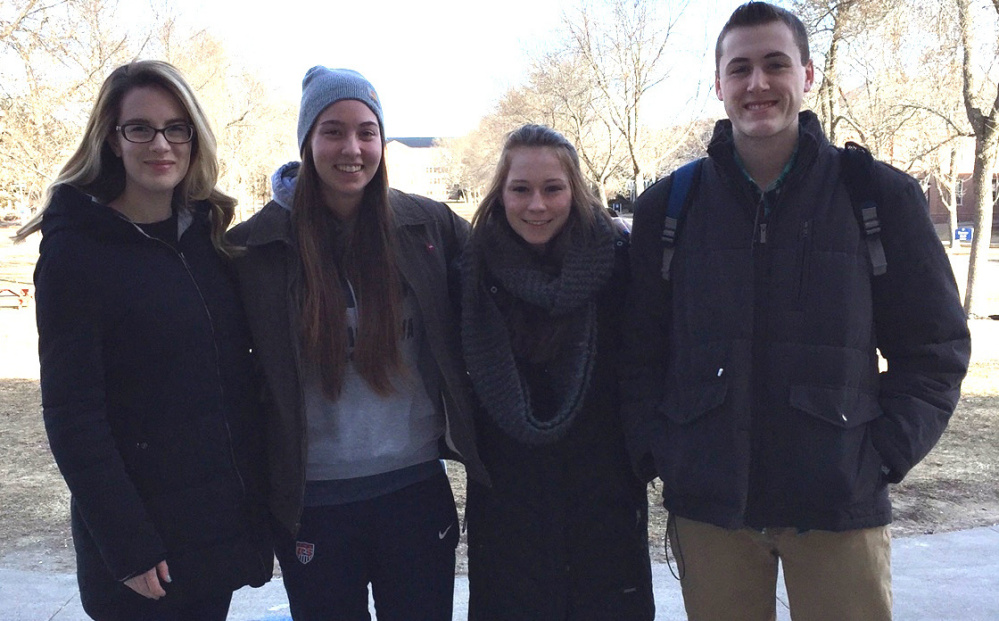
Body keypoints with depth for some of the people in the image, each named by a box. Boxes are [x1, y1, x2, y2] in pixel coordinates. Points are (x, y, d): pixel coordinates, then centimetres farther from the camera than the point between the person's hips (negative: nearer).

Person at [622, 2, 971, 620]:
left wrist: (882, 456, -6)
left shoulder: (881, 194, 0)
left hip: (841, 506, -1)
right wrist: (660, 451, -3)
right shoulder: (668, 205, 4)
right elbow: (639, 350, 7)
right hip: (707, 504, 1)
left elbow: (936, 346, 3)